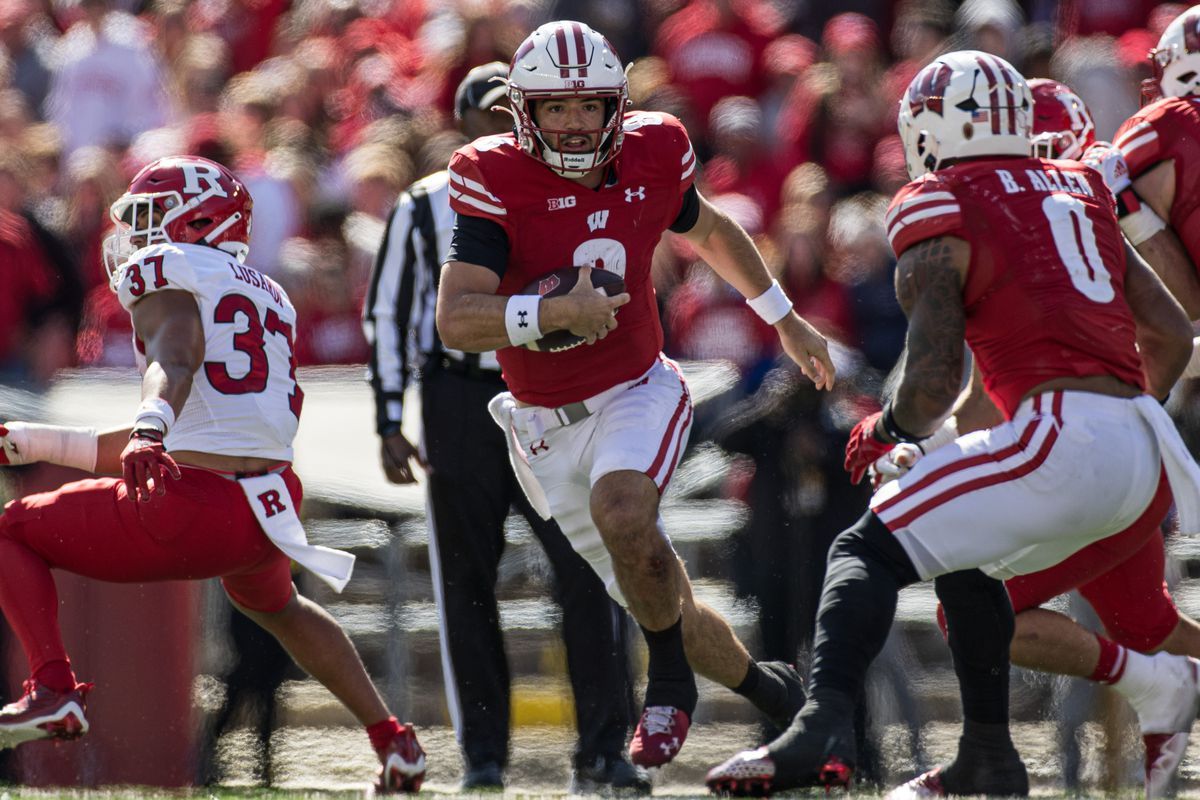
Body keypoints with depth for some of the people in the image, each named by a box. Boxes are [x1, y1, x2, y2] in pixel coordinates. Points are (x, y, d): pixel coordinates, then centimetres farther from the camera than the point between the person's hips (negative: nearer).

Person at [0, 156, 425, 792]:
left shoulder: (164, 270, 3)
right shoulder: (265, 296, 26)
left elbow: (175, 357, -21)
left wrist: (150, 426, -41)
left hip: (192, 508, -8)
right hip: (273, 498, 8)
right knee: (274, 605, 40)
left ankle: (53, 688, -9)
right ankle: (392, 740, 34)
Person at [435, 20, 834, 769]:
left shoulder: (651, 158, -7)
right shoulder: (496, 183, -17)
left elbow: (710, 232, 17)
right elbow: (456, 320, -28)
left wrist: (786, 319, 26)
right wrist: (553, 310, -42)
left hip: (637, 392, 0)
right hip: (547, 425, 0)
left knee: (622, 514, -32)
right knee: (657, 601, 6)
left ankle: (671, 682, -10)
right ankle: (772, 689, 31)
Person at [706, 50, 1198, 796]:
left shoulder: (940, 213, 1)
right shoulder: (1080, 192, 22)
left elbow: (934, 384, -6)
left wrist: (886, 428, 14)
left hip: (1062, 439, -7)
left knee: (868, 553, -6)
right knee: (964, 557, 30)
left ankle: (824, 728, -28)